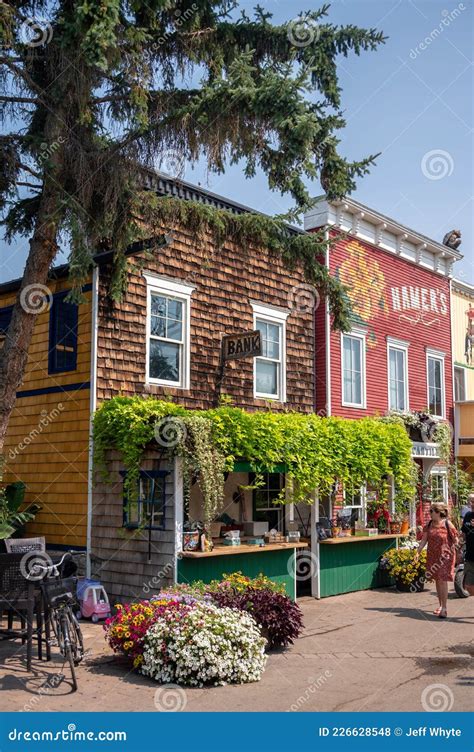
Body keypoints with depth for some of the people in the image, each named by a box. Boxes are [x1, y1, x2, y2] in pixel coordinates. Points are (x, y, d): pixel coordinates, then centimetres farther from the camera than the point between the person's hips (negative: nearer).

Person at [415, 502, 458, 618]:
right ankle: (441, 606, 25)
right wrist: (418, 552, -2)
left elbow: (455, 540, -6)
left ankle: (444, 608, 0)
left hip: (445, 556, -6)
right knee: (437, 581, 13)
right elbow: (424, 540, 6)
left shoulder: (447, 524, -12)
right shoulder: (429, 524, 4)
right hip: (432, 556, 6)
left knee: (443, 581, -7)